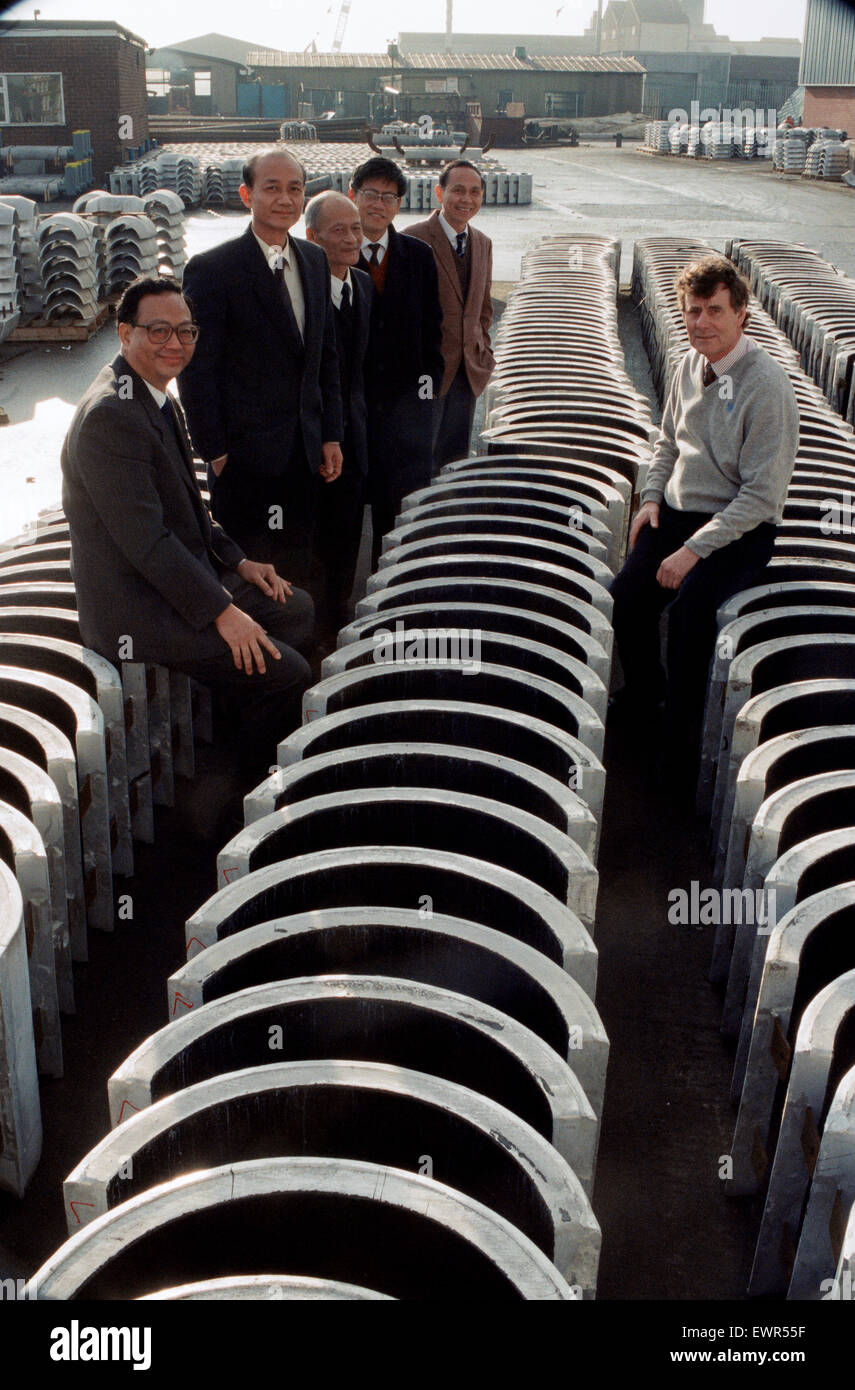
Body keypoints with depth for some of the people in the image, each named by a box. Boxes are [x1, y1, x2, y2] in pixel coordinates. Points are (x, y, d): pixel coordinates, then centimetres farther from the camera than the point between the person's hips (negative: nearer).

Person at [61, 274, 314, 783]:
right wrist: (221, 611, -23)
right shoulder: (111, 416, -23)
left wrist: (238, 562, 9)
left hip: (179, 576, 11)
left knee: (297, 608, 18)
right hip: (135, 613, -11)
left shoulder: (160, 398, 10)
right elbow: (144, 539, -26)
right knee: (286, 672, -16)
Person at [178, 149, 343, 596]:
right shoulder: (212, 269, -11)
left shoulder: (315, 261, 9)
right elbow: (196, 371, -11)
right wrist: (214, 451, -12)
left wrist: (330, 435, 10)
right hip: (245, 454, -6)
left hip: (304, 452, 6)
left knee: (297, 574, 13)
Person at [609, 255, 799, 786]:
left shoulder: (766, 384, -17)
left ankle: (685, 739, -10)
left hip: (740, 529, -6)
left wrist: (694, 549, -22)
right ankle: (641, 699, 10)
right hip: (678, 512, 6)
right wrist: (652, 497, 7)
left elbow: (762, 495, -19)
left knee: (690, 602, -30)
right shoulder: (692, 365, 5)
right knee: (627, 594, -18)